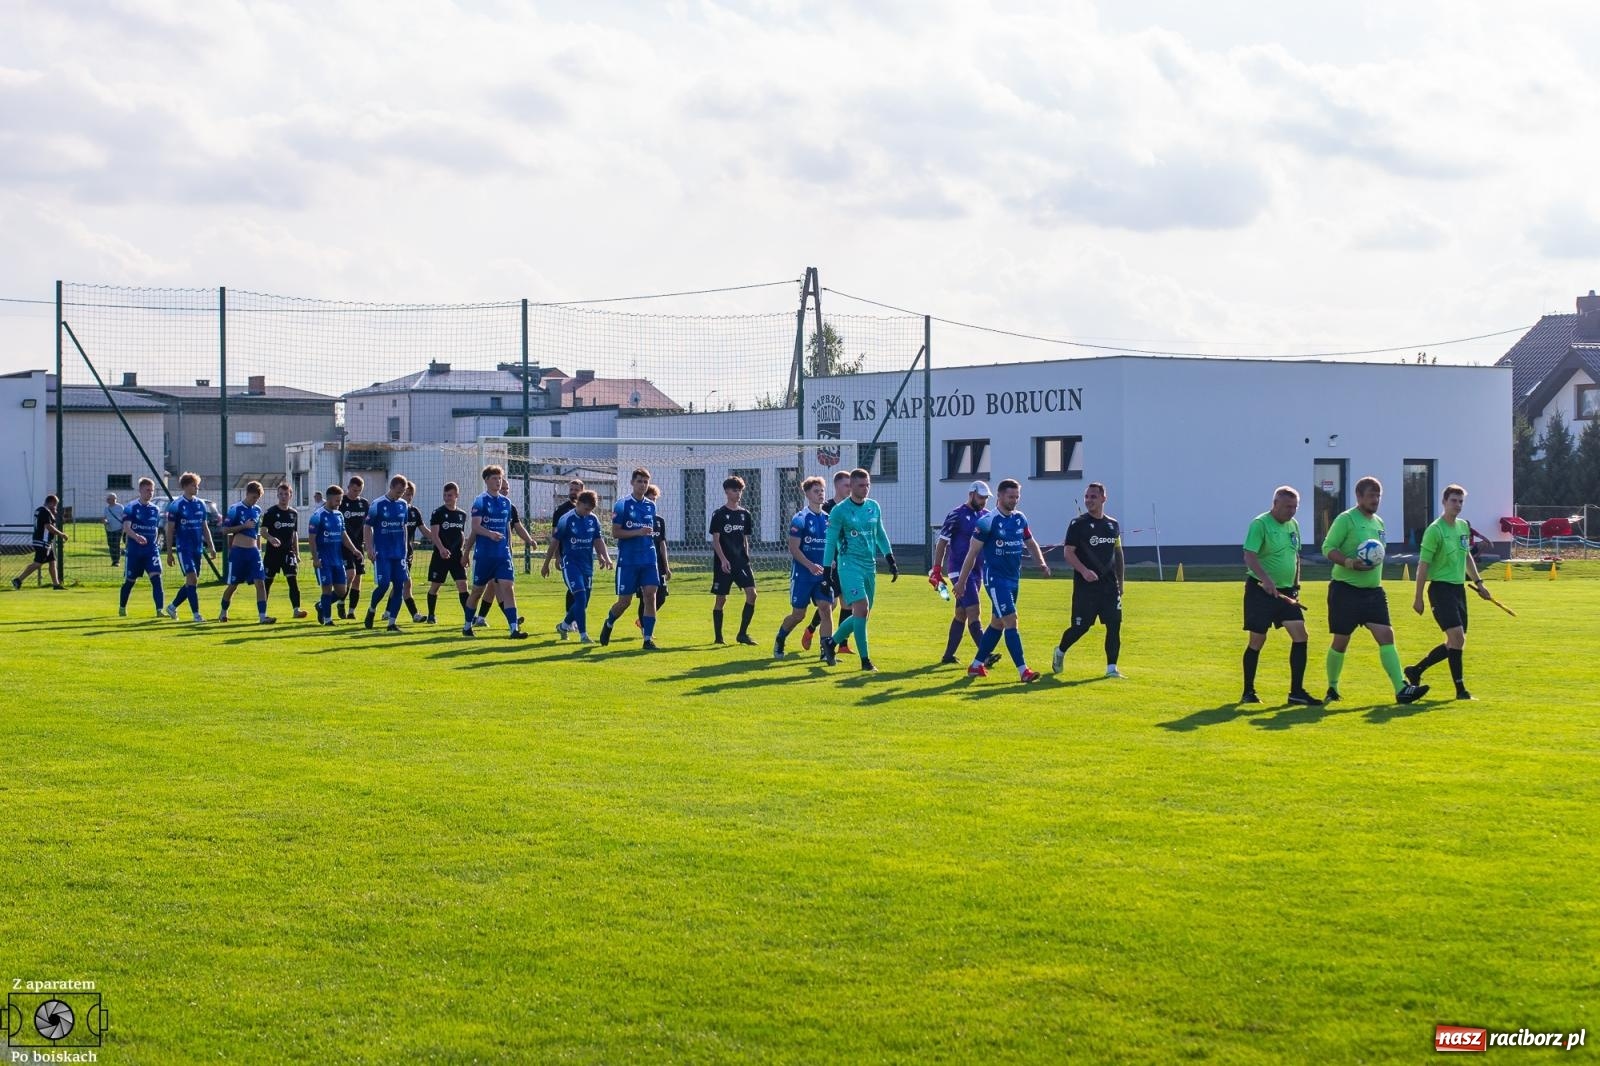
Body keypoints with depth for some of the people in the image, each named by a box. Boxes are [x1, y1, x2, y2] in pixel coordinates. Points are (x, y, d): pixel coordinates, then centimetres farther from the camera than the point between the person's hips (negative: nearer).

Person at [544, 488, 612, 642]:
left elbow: (598, 541, 12)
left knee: (583, 601, 10)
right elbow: (554, 543, -3)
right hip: (570, 563, -6)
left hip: (587, 565, 6)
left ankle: (564, 625, 34)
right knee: (580, 597, -18)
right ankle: (583, 634, -15)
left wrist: (606, 558, -4)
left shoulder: (593, 520, 4)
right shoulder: (566, 520, -10)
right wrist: (546, 565, 2)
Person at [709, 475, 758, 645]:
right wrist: (723, 559, -17)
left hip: (741, 561, 4)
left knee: (752, 593, -11)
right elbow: (715, 540, -7)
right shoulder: (719, 514, -3)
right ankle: (718, 637, 10)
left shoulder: (745, 514, 11)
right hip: (724, 563, -4)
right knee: (720, 599, 0)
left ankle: (742, 634, -5)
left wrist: (746, 558, 11)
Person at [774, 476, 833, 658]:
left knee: (826, 609, -10)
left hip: (822, 574, 4)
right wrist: (810, 566, -24)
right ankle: (779, 641, 28)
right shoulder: (800, 519, -8)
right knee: (798, 614, 3)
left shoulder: (828, 519, 8)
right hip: (802, 574, -4)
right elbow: (793, 548, -13)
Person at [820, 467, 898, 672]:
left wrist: (891, 560, 17)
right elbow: (831, 542, -5)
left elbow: (880, 534, 22)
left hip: (870, 566, 6)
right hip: (849, 565, -6)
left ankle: (831, 643, 28)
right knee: (861, 608, -17)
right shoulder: (839, 511, -7)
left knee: (862, 614, 7)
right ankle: (865, 660, -13)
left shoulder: (874, 507, 10)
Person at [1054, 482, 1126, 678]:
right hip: (1085, 586, -4)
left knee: (1114, 625, -4)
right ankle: (1060, 652, 26)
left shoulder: (1113, 524, 12)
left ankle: (1111, 668, 2)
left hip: (1110, 586, 4)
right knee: (1080, 627, -1)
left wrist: (1120, 582, 16)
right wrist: (1084, 571, -24)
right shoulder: (1078, 524, -4)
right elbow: (1068, 552, -9)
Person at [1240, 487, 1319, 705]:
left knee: (1300, 635, -4)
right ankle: (1248, 692, 13)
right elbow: (1249, 557, -22)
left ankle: (1296, 691, 2)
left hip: (1286, 592, 7)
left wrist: (1296, 586, 14)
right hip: (1260, 590, -7)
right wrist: (1265, 580, -34)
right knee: (1257, 641, 0)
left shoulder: (1293, 525, 11)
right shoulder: (1260, 524, -13)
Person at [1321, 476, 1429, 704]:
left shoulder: (1378, 522, 14)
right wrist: (1351, 563, -28)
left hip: (1373, 591, 6)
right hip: (1346, 589, -6)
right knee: (1341, 641, 3)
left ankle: (1401, 689, -14)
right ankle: (1332, 688, 21)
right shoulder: (1346, 520, -9)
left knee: (1386, 636, -7)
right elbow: (1328, 549, -14)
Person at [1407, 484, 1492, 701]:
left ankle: (1416, 671, 24)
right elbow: (1423, 564, -11)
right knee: (1457, 637, -17)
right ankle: (1460, 689, -10)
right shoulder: (1435, 530, -12)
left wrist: (1478, 582, 21)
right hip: (1441, 588, -8)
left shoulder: (1463, 526, 11)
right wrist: (1418, 598, -12)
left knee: (1455, 643, 9)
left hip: (1459, 589, 8)